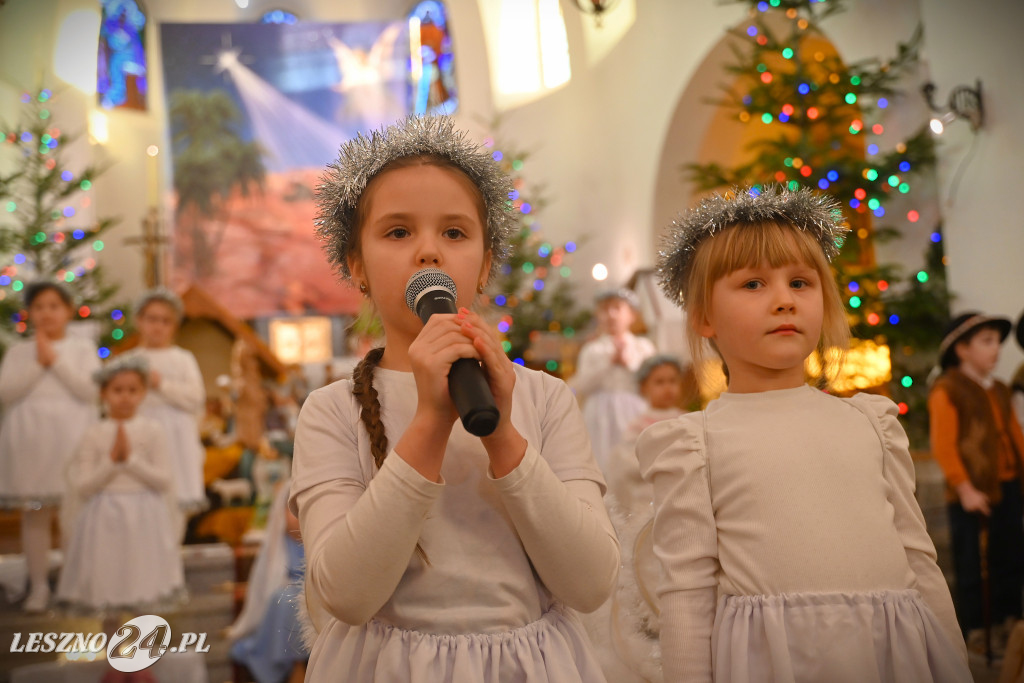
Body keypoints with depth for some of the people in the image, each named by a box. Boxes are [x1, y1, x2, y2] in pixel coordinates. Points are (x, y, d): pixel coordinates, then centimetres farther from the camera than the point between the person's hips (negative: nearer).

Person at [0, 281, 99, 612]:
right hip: (29, 434, 2)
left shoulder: (83, 348, 9)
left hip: (70, 435, -2)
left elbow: (91, 391, -5)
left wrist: (56, 361, -7)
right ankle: (38, 585, 12)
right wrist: (37, 363, -6)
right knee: (34, 512, 3)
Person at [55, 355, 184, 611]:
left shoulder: (152, 430, -1)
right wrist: (112, 460, -13)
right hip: (104, 519, 1)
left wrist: (131, 458, -13)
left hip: (144, 517, 0)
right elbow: (82, 487, -3)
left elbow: (164, 480, -6)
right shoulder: (94, 434, 0)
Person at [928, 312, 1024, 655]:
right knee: (970, 563, 1)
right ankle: (973, 629, 12)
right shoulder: (946, 390, -7)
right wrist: (964, 488, -17)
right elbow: (943, 446, -13)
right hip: (973, 492, -7)